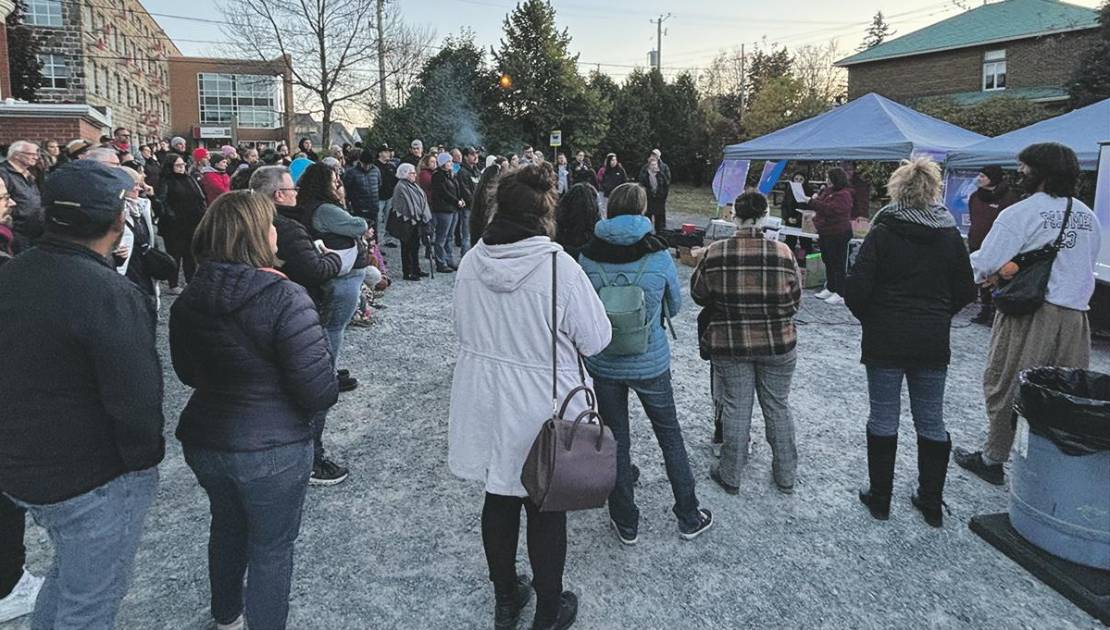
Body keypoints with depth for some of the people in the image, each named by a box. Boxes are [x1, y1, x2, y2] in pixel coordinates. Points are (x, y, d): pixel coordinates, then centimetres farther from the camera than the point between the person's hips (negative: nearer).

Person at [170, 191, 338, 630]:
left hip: (203, 442, 7)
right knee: (271, 547, 13)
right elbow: (320, 390, -25)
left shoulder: (187, 300, -3)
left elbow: (187, 373, 12)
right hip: (272, 450, -7)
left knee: (227, 527, 29)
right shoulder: (284, 299, -23)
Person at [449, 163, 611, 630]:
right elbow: (596, 339, -14)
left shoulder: (472, 261, -5)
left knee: (498, 501, 20)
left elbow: (461, 329, 7)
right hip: (542, 412, -5)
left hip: (485, 408, 5)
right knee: (546, 511, 13)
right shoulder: (559, 266, -22)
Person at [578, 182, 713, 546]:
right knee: (670, 435, 18)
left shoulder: (587, 256, -10)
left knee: (616, 440, 15)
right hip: (650, 363, -1)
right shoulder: (658, 256, -12)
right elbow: (674, 305, 2)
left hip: (603, 363, 1)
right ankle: (689, 518, 30)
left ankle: (626, 524, 27)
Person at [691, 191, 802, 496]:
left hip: (730, 346, 0)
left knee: (735, 409, 11)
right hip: (778, 345, 1)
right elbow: (795, 301, -3)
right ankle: (786, 476, 29)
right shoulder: (782, 253, -12)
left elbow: (698, 294, 1)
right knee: (777, 407, 15)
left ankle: (730, 476, 23)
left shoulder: (715, 254, -11)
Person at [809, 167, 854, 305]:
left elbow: (830, 209, -28)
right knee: (828, 262, 18)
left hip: (837, 235, -10)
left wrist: (813, 201, -22)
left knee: (838, 264, -5)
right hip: (825, 233, 10)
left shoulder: (843, 195, -16)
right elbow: (821, 205, 25)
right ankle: (830, 289, 30)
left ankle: (840, 294, 0)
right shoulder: (827, 191, 11)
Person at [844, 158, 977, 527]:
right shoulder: (950, 234, 1)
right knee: (931, 422, 12)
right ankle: (932, 504, 23)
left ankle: (879, 499, 17)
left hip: (885, 341, -3)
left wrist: (868, 318, 4)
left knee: (883, 419, 7)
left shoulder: (882, 233, -10)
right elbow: (966, 292, 6)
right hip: (933, 344, 3)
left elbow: (856, 289, -14)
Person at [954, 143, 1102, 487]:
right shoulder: (1089, 217, 11)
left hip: (1032, 315, -6)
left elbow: (984, 264, -16)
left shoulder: (1021, 213, -11)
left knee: (1007, 388, 6)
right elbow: (1084, 265, 20)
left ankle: (993, 459, 16)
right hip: (1076, 315, 6)